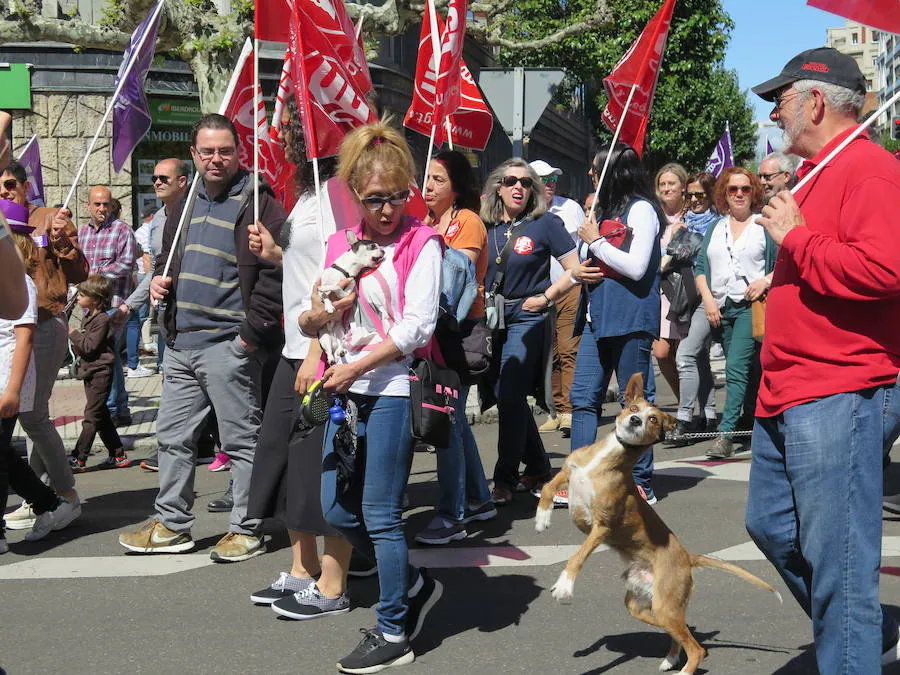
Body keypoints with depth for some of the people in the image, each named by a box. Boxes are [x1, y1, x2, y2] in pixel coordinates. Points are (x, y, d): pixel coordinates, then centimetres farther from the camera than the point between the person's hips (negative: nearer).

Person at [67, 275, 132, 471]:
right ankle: (118, 455, 19)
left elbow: (90, 346, -21)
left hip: (100, 372, -10)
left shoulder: (102, 320, -15)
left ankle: (78, 459, -6)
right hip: (91, 373, 10)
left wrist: (73, 334, -11)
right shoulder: (88, 317, 14)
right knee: (102, 416, 13)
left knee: (91, 416, -6)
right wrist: (76, 346, 1)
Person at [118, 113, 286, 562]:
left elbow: (274, 273, -16)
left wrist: (251, 333, -18)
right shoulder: (185, 205, 16)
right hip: (180, 343, 8)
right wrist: (159, 280, 9)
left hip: (229, 344, -8)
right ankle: (172, 525, 24)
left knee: (241, 440, 0)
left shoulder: (257, 202, -8)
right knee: (173, 436, 13)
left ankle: (247, 530, 9)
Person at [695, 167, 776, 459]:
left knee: (736, 367, -17)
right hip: (721, 308, 5)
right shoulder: (715, 229, 16)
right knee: (746, 372, 11)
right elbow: (700, 266, 12)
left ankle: (725, 434, -21)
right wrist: (708, 298, -2)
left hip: (751, 306, -5)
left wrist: (765, 281, -17)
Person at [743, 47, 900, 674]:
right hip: (790, 393, 11)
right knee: (771, 526, 17)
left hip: (840, 396, -11)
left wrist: (796, 236, -18)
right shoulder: (818, 172, 19)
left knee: (836, 558, -7)